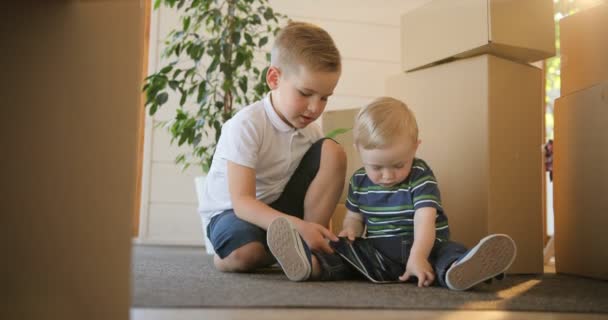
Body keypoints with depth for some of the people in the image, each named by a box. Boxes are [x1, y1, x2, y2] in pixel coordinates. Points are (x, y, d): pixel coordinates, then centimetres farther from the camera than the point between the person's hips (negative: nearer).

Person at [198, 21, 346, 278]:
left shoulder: (310, 131, -4)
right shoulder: (247, 125, -23)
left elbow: (321, 192, -4)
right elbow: (241, 202, -30)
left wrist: (318, 231, -25)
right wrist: (299, 226, -42)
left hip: (279, 208, 6)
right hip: (231, 211, -5)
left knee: (332, 152, -12)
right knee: (246, 252, -40)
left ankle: (307, 248, -13)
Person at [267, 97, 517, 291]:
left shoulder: (421, 177, -10)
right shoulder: (359, 182, 4)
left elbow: (424, 219, -23)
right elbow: (354, 217, 13)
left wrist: (418, 256, -40)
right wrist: (349, 231, -13)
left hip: (422, 249, -4)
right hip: (374, 252, 4)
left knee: (447, 253, -33)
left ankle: (456, 269, -66)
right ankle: (312, 264, -47)